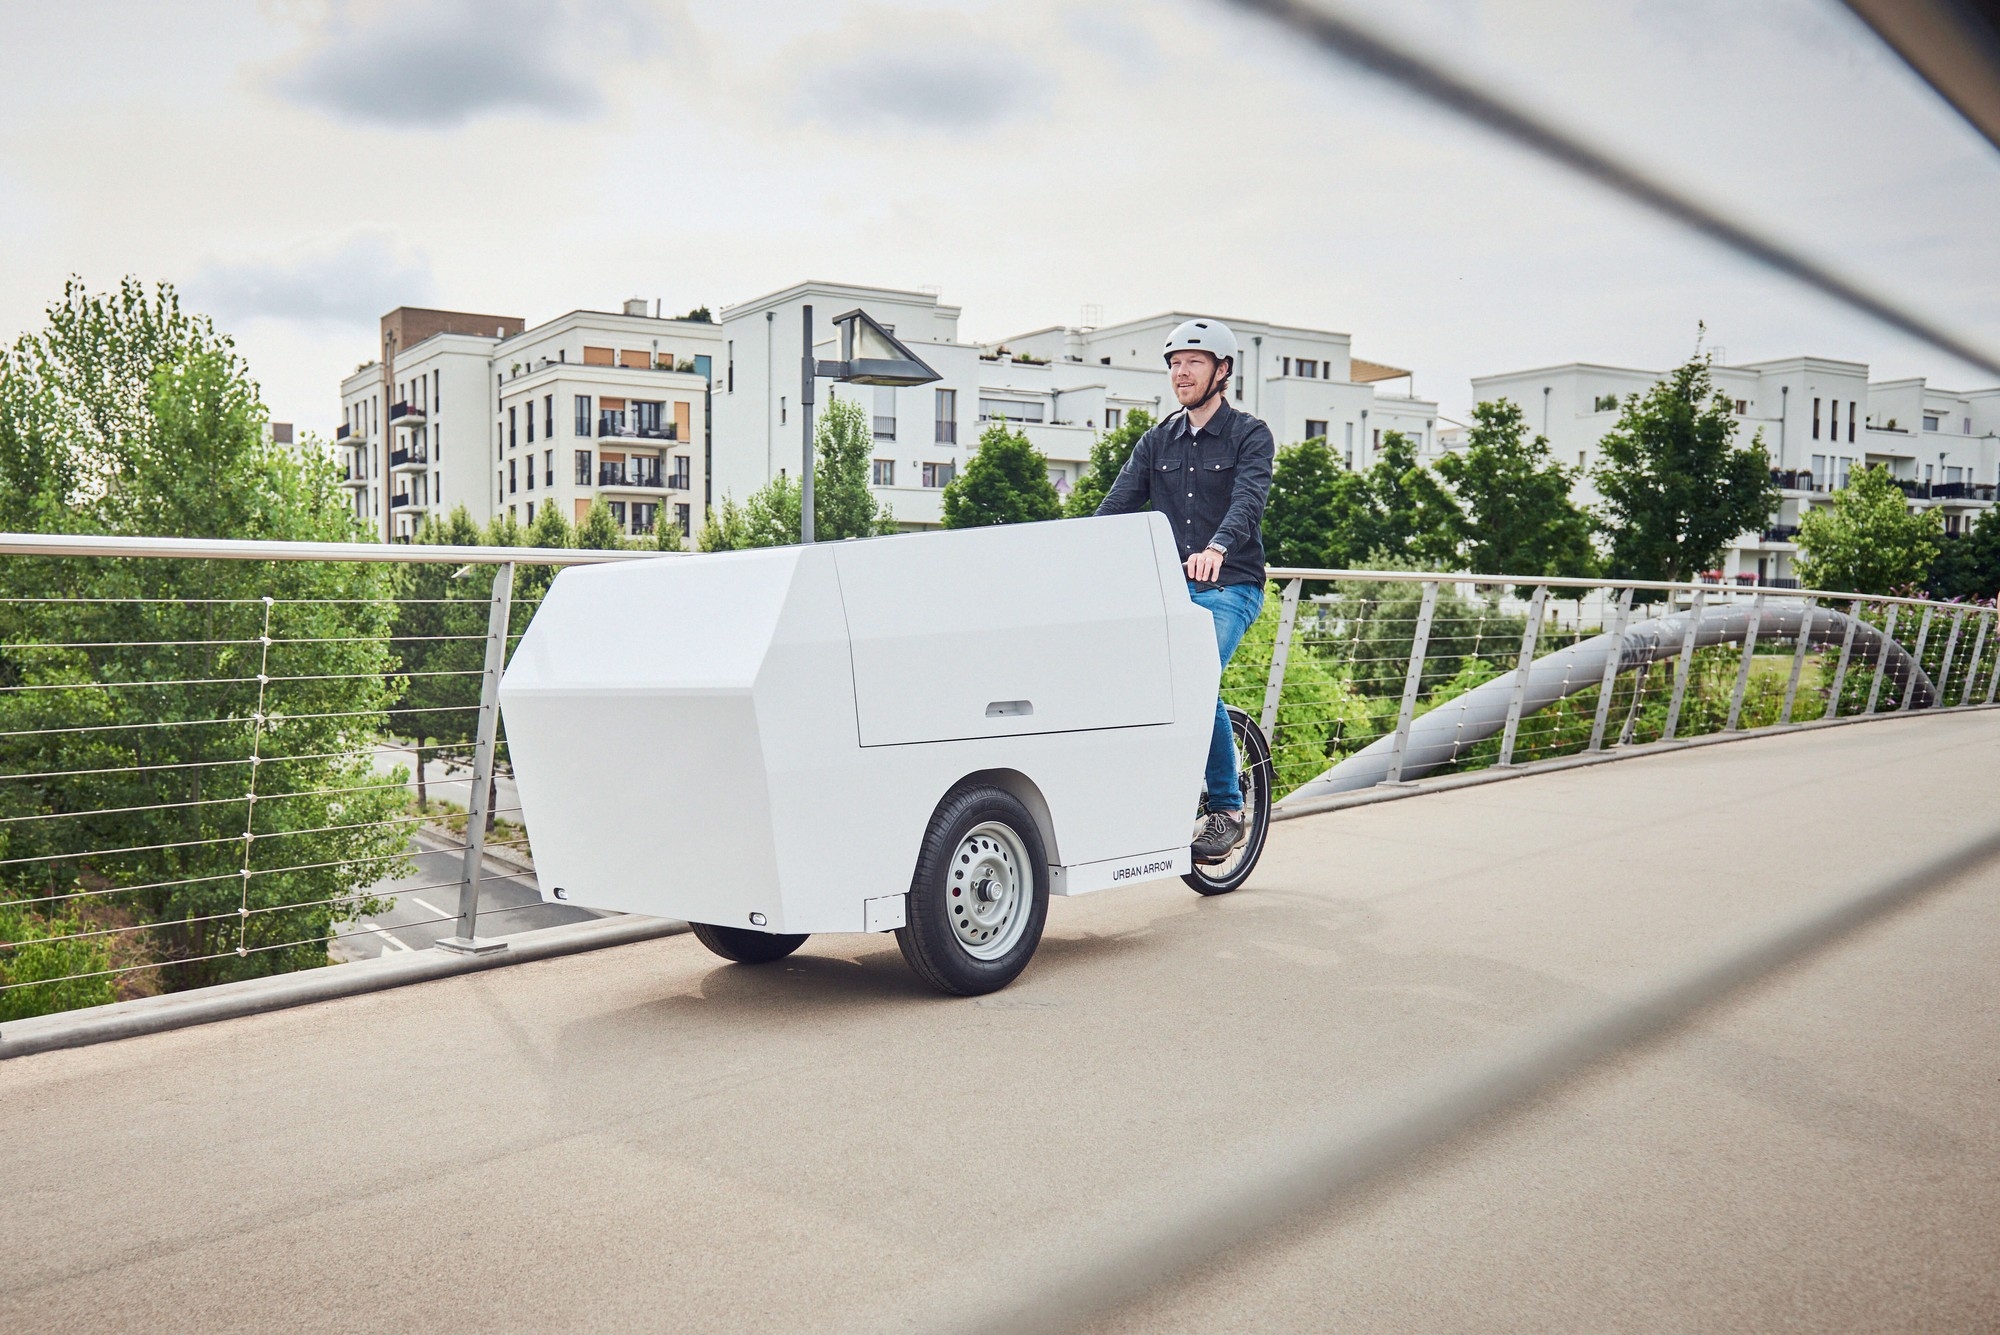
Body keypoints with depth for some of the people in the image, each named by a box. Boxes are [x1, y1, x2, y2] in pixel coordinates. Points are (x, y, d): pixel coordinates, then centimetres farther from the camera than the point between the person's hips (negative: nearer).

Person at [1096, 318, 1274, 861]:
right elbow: (1117, 505, 5)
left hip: (1230, 587, -5)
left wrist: (1217, 548, -40)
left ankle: (1227, 807, -9)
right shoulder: (1157, 442, 15)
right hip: (1169, 586, 5)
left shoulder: (1249, 435, 0)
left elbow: (1248, 501, -19)